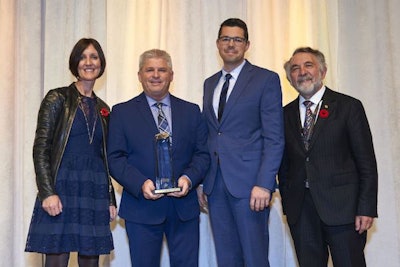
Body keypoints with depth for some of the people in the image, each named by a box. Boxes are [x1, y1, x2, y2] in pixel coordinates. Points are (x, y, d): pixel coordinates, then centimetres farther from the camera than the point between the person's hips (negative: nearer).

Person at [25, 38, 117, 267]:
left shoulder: (103, 109, 15)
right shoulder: (58, 98, 1)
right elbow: (40, 148, -5)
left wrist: (110, 200, 15)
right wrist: (47, 193, -15)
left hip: (95, 192, 5)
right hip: (62, 187, -4)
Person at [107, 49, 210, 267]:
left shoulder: (191, 111, 11)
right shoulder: (122, 112, 5)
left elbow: (202, 153, 7)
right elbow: (115, 158, -2)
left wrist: (189, 178, -13)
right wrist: (140, 183, -17)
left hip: (184, 207, 2)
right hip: (141, 207, -1)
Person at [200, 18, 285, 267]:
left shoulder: (266, 79, -1)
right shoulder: (210, 84, 16)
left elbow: (274, 138, -8)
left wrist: (264, 184, -16)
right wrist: (203, 182, 11)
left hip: (249, 183, -5)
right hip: (216, 184, 5)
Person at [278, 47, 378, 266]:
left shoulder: (349, 106, 0)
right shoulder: (286, 114, 12)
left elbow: (367, 163, -3)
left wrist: (366, 208, -9)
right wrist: (287, 204, 6)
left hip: (342, 207, -3)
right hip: (300, 212, 4)